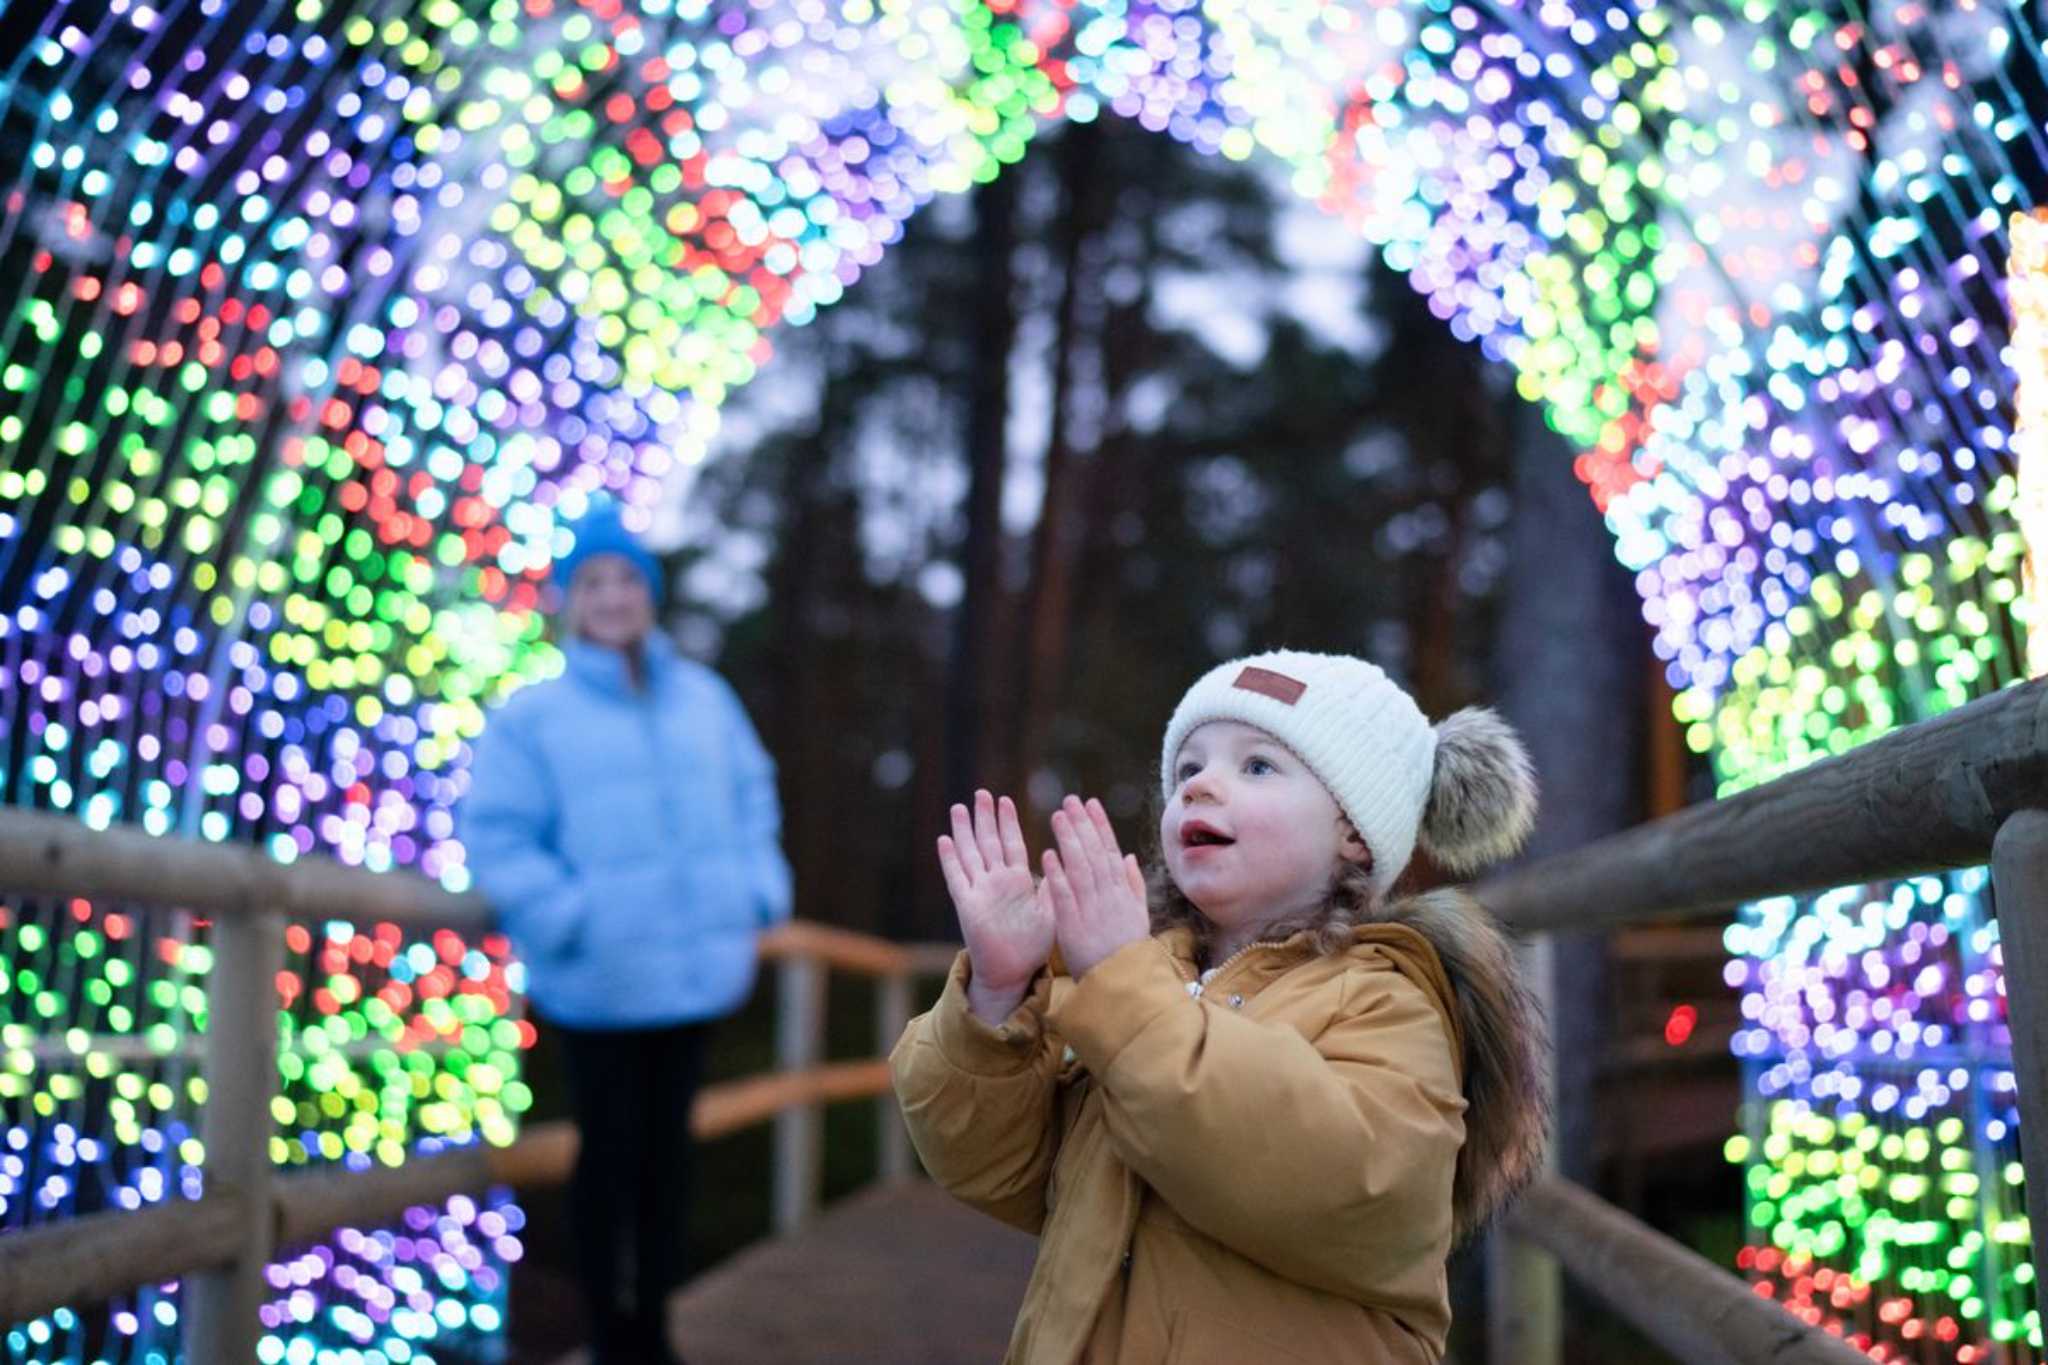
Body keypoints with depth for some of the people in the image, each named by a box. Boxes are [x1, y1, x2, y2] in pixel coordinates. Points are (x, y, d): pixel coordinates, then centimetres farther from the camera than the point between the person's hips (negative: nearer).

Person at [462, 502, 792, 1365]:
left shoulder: (704, 698, 8)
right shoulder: (531, 715, -5)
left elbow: (750, 797, 17)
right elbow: (496, 834, -7)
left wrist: (758, 890, 5)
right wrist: (570, 919, -16)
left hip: (694, 970, 4)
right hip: (597, 983, -4)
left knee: (667, 1147, 14)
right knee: (611, 1152, 4)